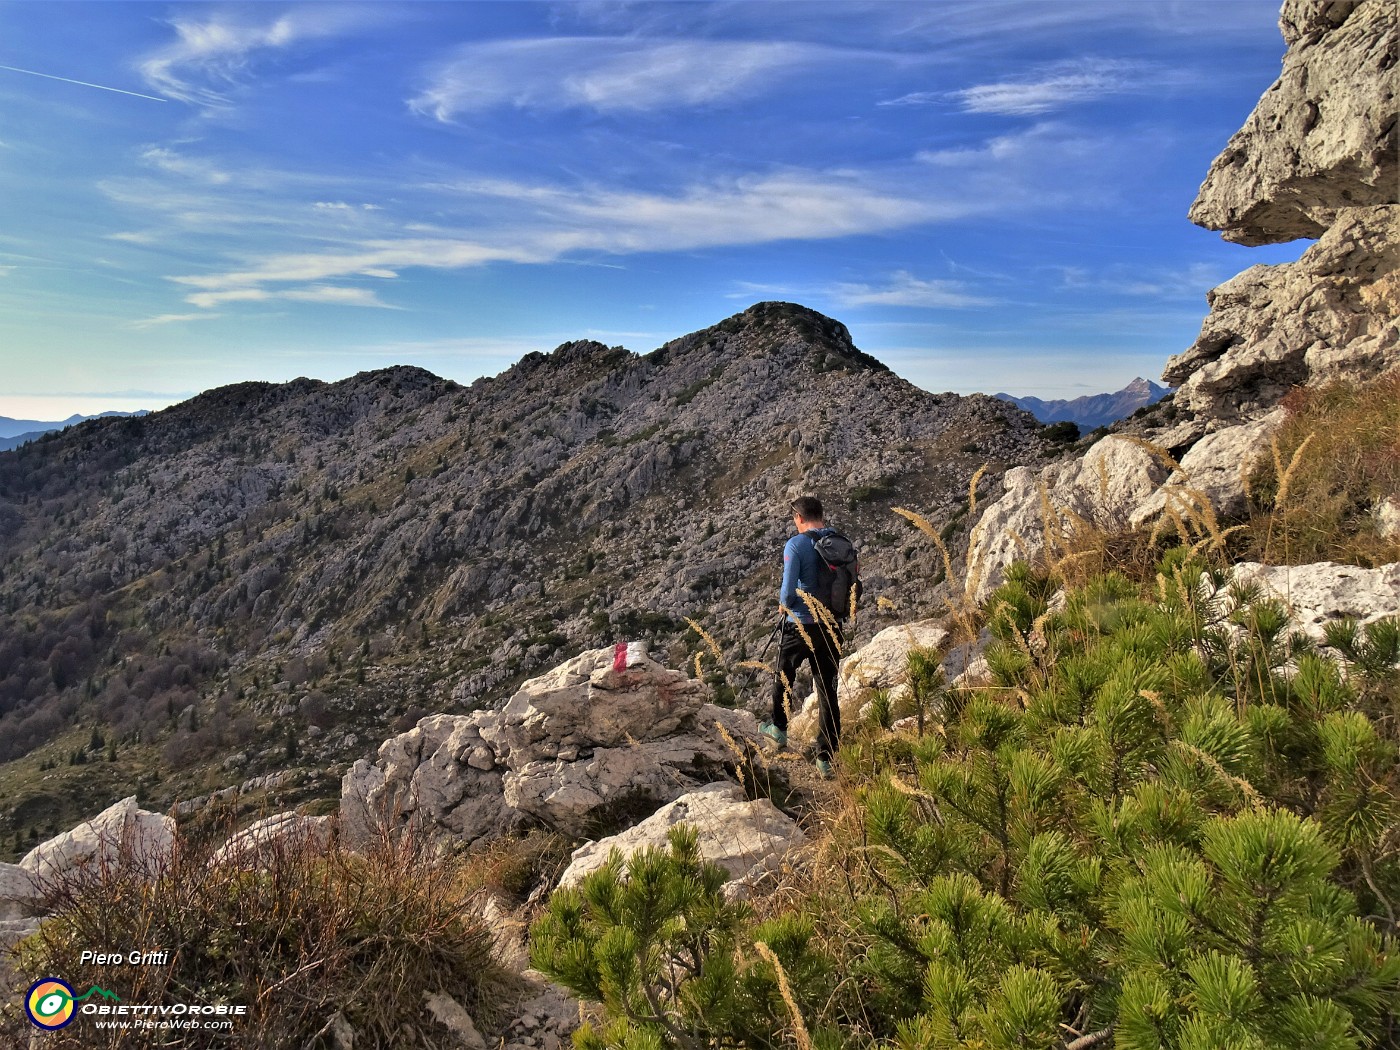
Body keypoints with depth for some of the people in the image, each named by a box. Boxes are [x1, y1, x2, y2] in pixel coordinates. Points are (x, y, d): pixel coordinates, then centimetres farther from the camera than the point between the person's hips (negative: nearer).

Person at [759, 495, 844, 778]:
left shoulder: (796, 545, -14)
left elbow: (788, 592, -18)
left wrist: (784, 602, 3)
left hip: (800, 625, -4)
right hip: (832, 626, 4)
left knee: (783, 677, 23)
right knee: (827, 689, 9)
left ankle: (779, 728, 39)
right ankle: (827, 758, 11)